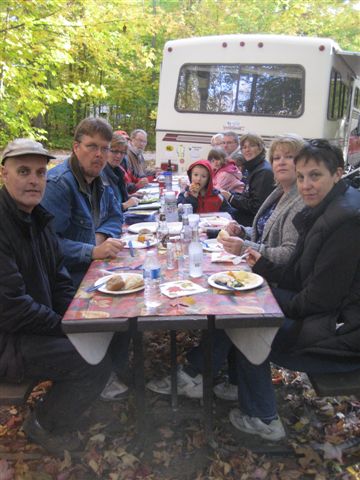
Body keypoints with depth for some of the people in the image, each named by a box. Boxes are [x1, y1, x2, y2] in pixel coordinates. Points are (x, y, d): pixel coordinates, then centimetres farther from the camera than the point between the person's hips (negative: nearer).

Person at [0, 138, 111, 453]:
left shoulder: (36, 218, 8)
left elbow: (59, 281, 11)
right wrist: (65, 327, -17)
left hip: (34, 325, 9)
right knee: (95, 363, -17)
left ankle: (57, 410, 25)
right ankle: (45, 426, 11)